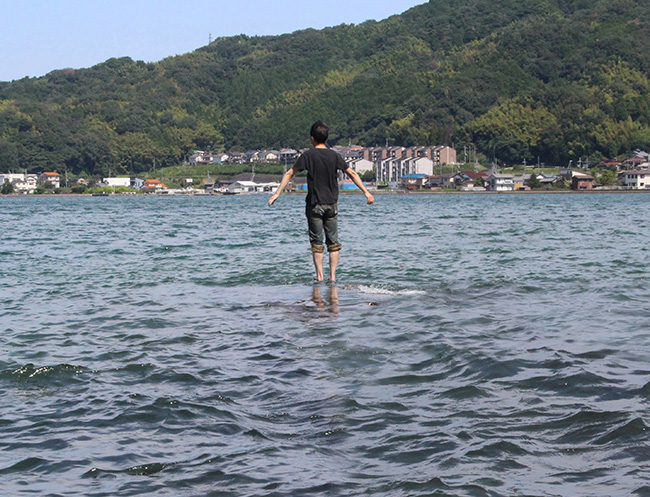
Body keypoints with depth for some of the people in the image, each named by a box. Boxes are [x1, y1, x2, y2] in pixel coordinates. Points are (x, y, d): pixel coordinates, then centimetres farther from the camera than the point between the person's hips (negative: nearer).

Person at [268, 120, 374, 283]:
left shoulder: (308, 155, -6)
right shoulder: (334, 156, 0)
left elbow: (290, 174, -4)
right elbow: (352, 173, 3)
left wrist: (277, 193, 2)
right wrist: (366, 192, 8)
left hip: (314, 204, -2)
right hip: (331, 204, 2)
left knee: (317, 242, 5)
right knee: (333, 242, 8)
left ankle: (319, 276, 3)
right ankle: (332, 276, 6)